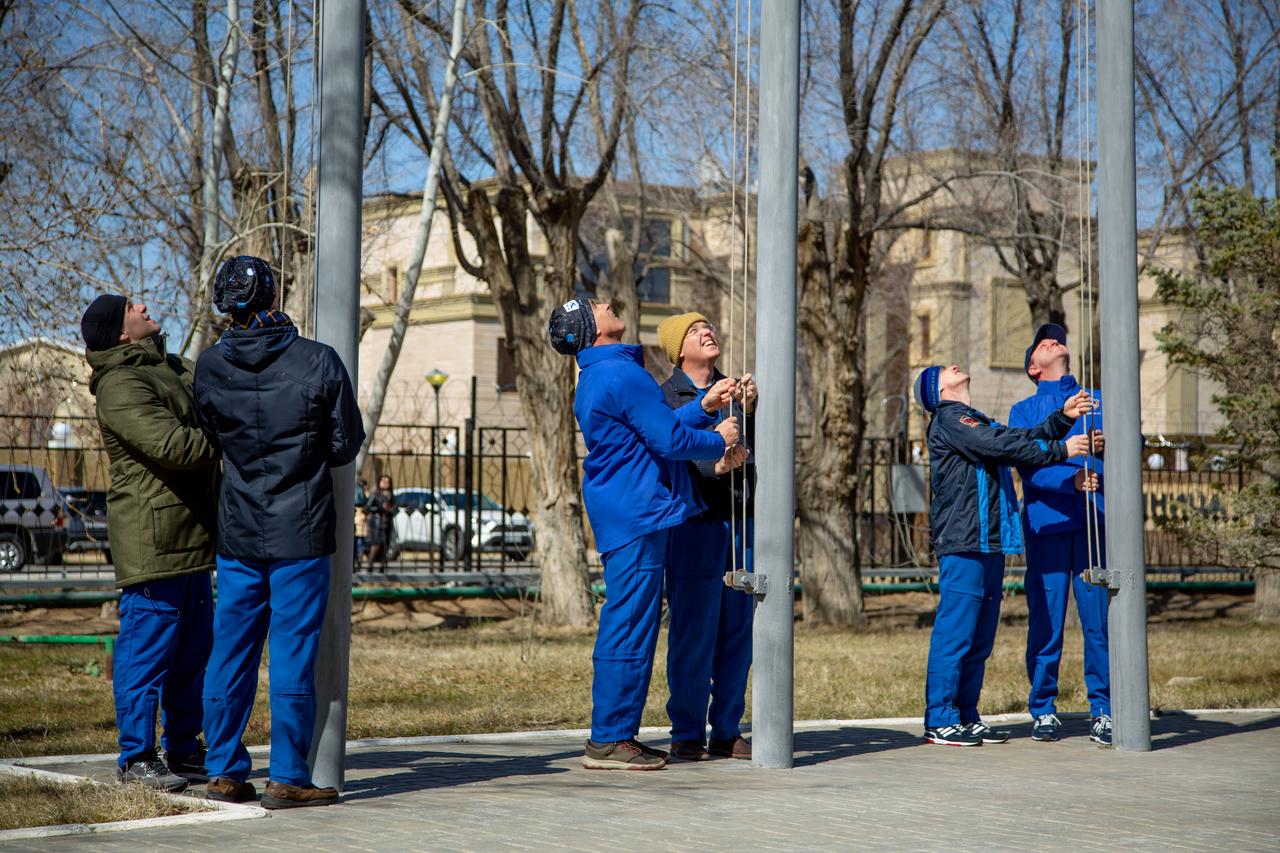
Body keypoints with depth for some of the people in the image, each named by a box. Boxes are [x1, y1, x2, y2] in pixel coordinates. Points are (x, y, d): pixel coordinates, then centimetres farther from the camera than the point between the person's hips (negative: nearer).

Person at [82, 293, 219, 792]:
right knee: (148, 648, -4)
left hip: (190, 537, 10)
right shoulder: (120, 386, -14)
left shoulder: (171, 369, 17)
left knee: (193, 649, 14)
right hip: (151, 539, -9)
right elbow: (173, 446, -24)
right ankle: (135, 758, 4)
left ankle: (184, 748, 24)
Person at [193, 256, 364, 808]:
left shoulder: (210, 367, -2)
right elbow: (345, 445, -3)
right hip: (300, 534, -3)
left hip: (237, 533, 4)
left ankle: (224, 772, 17)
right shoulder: (317, 362, -11)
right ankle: (287, 779, 3)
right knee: (293, 654, 1)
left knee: (231, 652, 11)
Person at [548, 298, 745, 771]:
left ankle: (614, 733, 17)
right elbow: (669, 440, -16)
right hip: (636, 516, -11)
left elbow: (655, 427, 22)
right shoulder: (621, 374, -16)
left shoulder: (597, 376, 18)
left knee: (627, 625, 13)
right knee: (630, 627, -7)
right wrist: (718, 441, 1)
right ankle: (608, 740, -5)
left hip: (622, 514, 11)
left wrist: (703, 407, 16)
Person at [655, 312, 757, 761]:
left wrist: (749, 410, -14)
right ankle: (687, 735, 3)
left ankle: (726, 733, 15)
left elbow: (754, 450, 3)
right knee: (693, 633, -5)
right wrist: (712, 467, -23)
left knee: (737, 633, 7)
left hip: (739, 522, 5)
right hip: (694, 523, -5)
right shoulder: (665, 396, 0)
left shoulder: (734, 389, 15)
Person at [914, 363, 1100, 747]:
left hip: (988, 543, 9)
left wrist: (1063, 416, 7)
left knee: (980, 638, 10)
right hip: (962, 543, -9)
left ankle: (966, 716, 15)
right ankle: (939, 720, -7)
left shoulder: (977, 422, 26)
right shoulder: (948, 419, -4)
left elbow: (1024, 438, 20)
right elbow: (1003, 446, -14)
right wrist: (1060, 450, -12)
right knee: (955, 632, -9)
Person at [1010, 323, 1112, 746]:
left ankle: (1103, 710, 4)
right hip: (1047, 524, -1)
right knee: (1045, 621, -1)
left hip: (1094, 524, 1)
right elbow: (1028, 467, -1)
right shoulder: (1024, 410, 14)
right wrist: (1071, 481, -19)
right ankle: (1043, 710, 9)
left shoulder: (1099, 401, 19)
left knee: (1099, 619, -3)